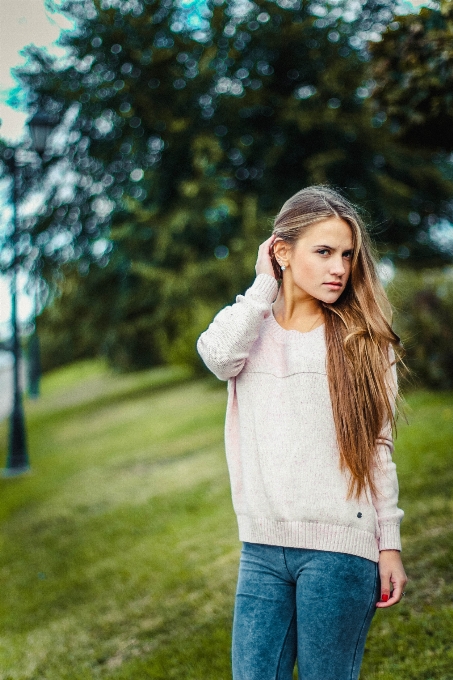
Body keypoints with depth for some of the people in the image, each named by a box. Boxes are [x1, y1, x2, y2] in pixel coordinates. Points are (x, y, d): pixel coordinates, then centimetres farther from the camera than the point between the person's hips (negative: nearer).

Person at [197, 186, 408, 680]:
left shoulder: (362, 342, 4)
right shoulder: (254, 328, 8)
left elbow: (378, 452, 4)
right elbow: (218, 355, -17)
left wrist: (390, 545, 0)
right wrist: (265, 285, -6)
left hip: (341, 549, -2)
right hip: (263, 547, 2)